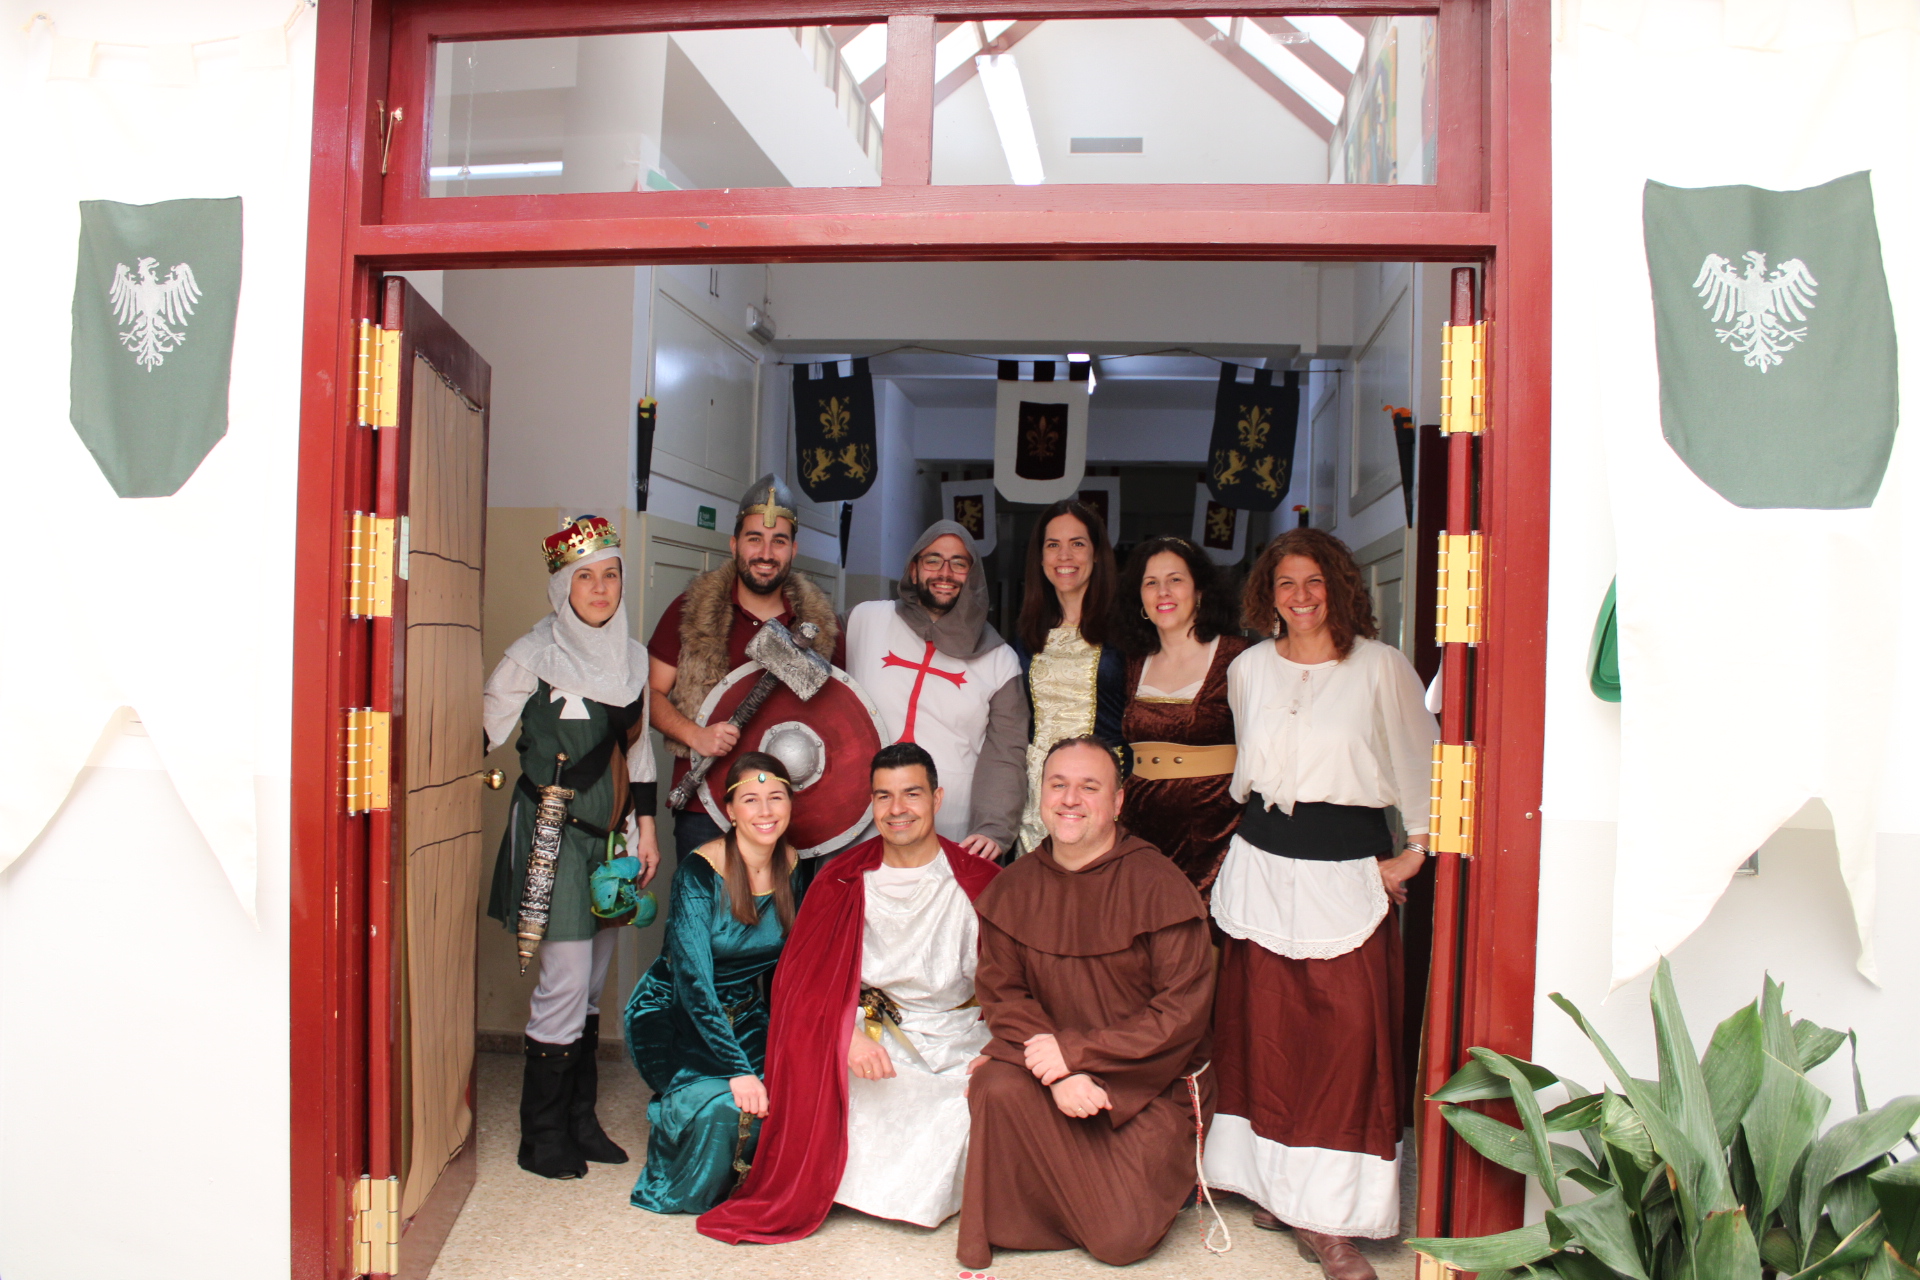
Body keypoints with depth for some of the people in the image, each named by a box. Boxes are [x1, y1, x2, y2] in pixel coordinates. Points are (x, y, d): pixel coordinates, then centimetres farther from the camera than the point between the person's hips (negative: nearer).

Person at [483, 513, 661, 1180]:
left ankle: (580, 1118, 25)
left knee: (592, 983, 12)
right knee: (565, 981, -5)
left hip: (611, 834, 6)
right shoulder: (534, 655, -8)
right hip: (552, 832, -6)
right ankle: (542, 1135, 11)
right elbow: (483, 735, -4)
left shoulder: (632, 655, 10)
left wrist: (645, 827, 14)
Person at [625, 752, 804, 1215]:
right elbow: (693, 980, -25)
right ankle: (684, 1193, 3)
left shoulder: (795, 867, -5)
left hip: (745, 1015, 5)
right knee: (721, 1105, -31)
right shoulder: (700, 872, -21)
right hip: (676, 1017, -5)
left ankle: (749, 1178, 11)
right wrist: (737, 1069, -33)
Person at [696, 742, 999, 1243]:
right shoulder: (844, 879, 3)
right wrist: (847, 1032, -22)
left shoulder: (978, 883, -2)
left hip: (955, 1044, -1)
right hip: (869, 1036, 1)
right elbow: (801, 974, -4)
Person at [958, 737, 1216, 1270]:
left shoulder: (1160, 887, -13)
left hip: (1150, 1083, -3)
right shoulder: (1013, 889, 0)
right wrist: (1056, 1071, -19)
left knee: (1122, 1241, -13)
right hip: (1052, 1065, 3)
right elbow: (1001, 995, -1)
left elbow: (1183, 1013, -15)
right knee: (996, 1088, -29)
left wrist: (1075, 1053, -19)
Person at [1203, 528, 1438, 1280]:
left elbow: (1420, 761, 3)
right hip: (1262, 869, 3)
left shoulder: (1381, 666, -2)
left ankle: (1327, 1217, 5)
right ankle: (1270, 1184, 22)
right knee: (1264, 1030, 7)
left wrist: (1413, 852, 0)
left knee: (1348, 1041, -4)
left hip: (1348, 873, -3)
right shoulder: (1249, 669, 9)